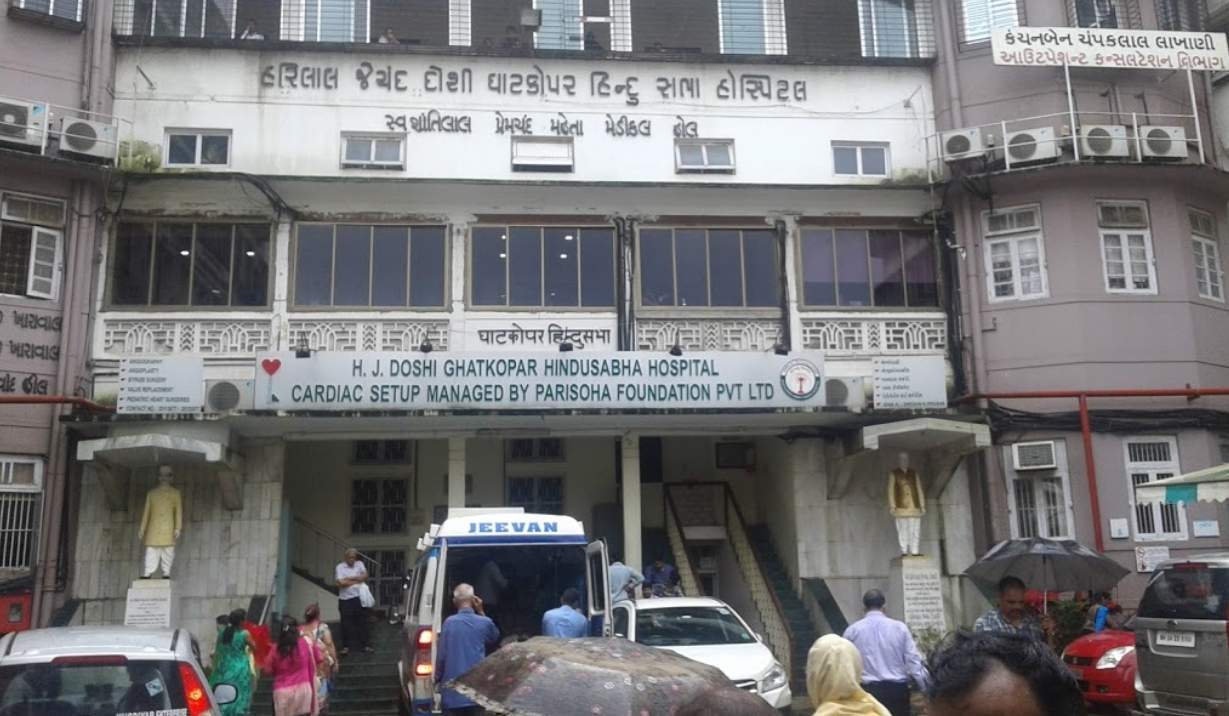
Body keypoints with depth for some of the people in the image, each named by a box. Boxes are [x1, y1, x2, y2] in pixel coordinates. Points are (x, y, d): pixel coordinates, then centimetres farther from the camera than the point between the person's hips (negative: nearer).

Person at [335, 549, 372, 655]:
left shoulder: (359, 564, 7)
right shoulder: (340, 567, -4)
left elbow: (365, 576, -4)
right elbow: (340, 583, -15)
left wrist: (350, 578, -14)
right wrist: (357, 581, -7)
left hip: (359, 598, 3)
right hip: (345, 600, -3)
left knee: (362, 622, 7)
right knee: (346, 624, 1)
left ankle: (364, 645, 16)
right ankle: (345, 646, 12)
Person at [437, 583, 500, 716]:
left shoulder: (449, 623, -7)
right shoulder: (484, 622, -3)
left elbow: (441, 656, -5)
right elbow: (495, 637, 21)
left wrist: (438, 679, 12)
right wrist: (481, 612, 12)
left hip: (453, 692, -1)